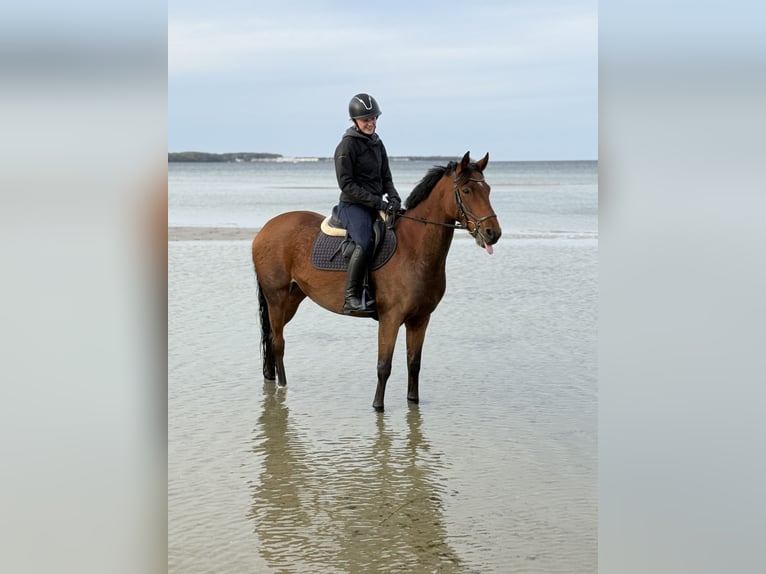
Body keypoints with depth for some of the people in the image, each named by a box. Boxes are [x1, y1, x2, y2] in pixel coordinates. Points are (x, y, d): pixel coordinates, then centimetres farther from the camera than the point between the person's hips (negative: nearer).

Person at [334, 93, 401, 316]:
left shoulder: (377, 143, 14)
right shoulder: (347, 145, -8)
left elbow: (386, 177, 18)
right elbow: (346, 184, -13)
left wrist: (393, 197, -4)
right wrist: (376, 201, -18)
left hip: (377, 205, 8)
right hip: (353, 205, -8)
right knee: (365, 243, -32)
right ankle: (352, 299, -29)